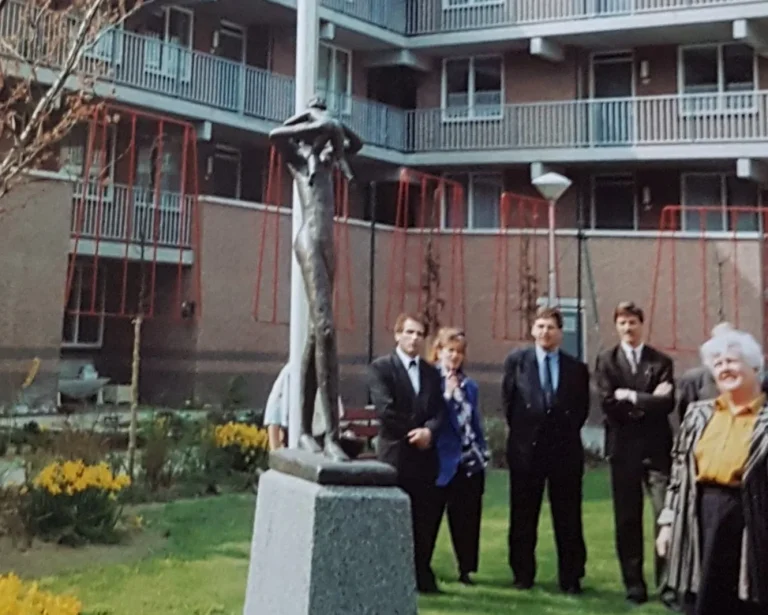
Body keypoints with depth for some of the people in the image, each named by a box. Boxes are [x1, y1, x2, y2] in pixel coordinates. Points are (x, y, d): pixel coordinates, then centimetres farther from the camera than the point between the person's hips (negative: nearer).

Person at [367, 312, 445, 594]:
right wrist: (412, 432, -10)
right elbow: (384, 409, -13)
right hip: (395, 454, -5)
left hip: (425, 454, 5)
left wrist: (429, 430, -13)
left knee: (424, 520, 7)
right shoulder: (381, 367, -2)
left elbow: (440, 410, 7)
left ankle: (422, 576, 16)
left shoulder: (431, 372, 15)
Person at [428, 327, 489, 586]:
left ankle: (466, 569, 18)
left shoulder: (469, 385, 13)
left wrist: (483, 453, 14)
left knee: (466, 516, 8)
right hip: (441, 460, -5)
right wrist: (446, 395, -16)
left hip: (469, 460, 5)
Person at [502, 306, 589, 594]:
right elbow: (508, 401, 5)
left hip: (565, 450, 0)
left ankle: (570, 577, 14)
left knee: (568, 518, 4)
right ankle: (523, 574, 19)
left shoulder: (577, 368, 4)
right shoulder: (516, 360, 2)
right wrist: (521, 431, 5)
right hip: (526, 448, 0)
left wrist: (567, 434, 5)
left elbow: (582, 408, 10)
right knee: (523, 516, 7)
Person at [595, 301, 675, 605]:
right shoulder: (606, 361, 5)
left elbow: (668, 403, -8)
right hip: (624, 449, 0)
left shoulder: (661, 361, 7)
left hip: (656, 448, 0)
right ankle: (634, 585, 15)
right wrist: (648, 401, -9)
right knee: (627, 521, 6)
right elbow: (608, 404, -8)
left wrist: (631, 397, -10)